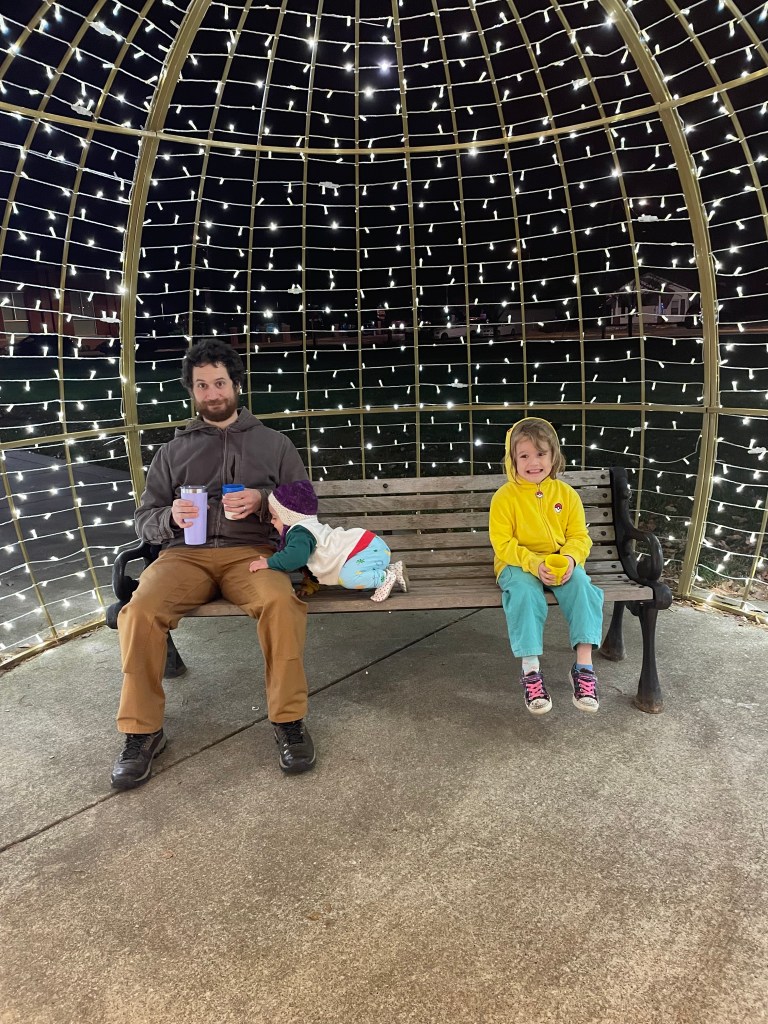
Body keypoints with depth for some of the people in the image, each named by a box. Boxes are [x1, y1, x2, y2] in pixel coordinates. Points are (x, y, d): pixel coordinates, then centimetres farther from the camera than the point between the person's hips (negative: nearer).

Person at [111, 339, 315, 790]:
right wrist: (171, 517, -9)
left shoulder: (274, 443, 17)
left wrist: (263, 501, -9)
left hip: (251, 550, -1)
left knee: (280, 602, -35)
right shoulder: (174, 451, 20)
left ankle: (289, 719, -19)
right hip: (185, 553, 2)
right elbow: (145, 520, 16)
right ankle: (143, 731, -12)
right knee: (140, 611, -30)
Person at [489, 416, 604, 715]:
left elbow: (579, 536, 4)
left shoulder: (567, 494, 3)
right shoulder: (504, 497, -7)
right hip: (518, 564, -3)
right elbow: (503, 544, -10)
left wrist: (570, 559, -20)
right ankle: (531, 670, -26)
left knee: (581, 586, -28)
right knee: (525, 592, -35)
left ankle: (584, 666, -22)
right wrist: (534, 564, -25)